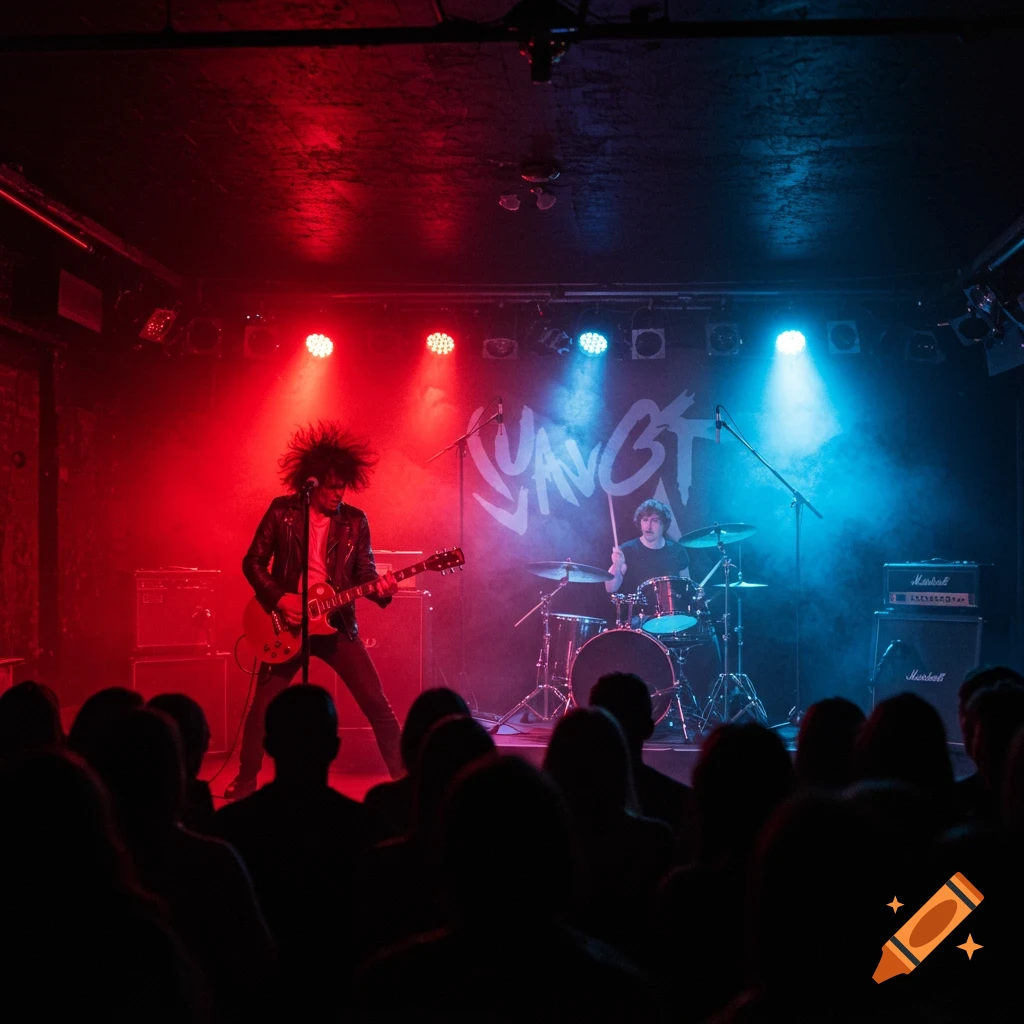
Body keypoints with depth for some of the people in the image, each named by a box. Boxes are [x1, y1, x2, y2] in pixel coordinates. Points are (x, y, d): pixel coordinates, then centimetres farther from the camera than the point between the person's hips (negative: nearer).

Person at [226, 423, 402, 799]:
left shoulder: (355, 521, 1)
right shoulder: (281, 511, -4)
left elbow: (364, 574, 1)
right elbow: (252, 562, -1)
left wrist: (380, 589, -22)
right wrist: (279, 599, -14)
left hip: (337, 624, 1)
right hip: (286, 623, -1)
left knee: (378, 705, -2)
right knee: (262, 708, 4)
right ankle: (246, 781, 23)